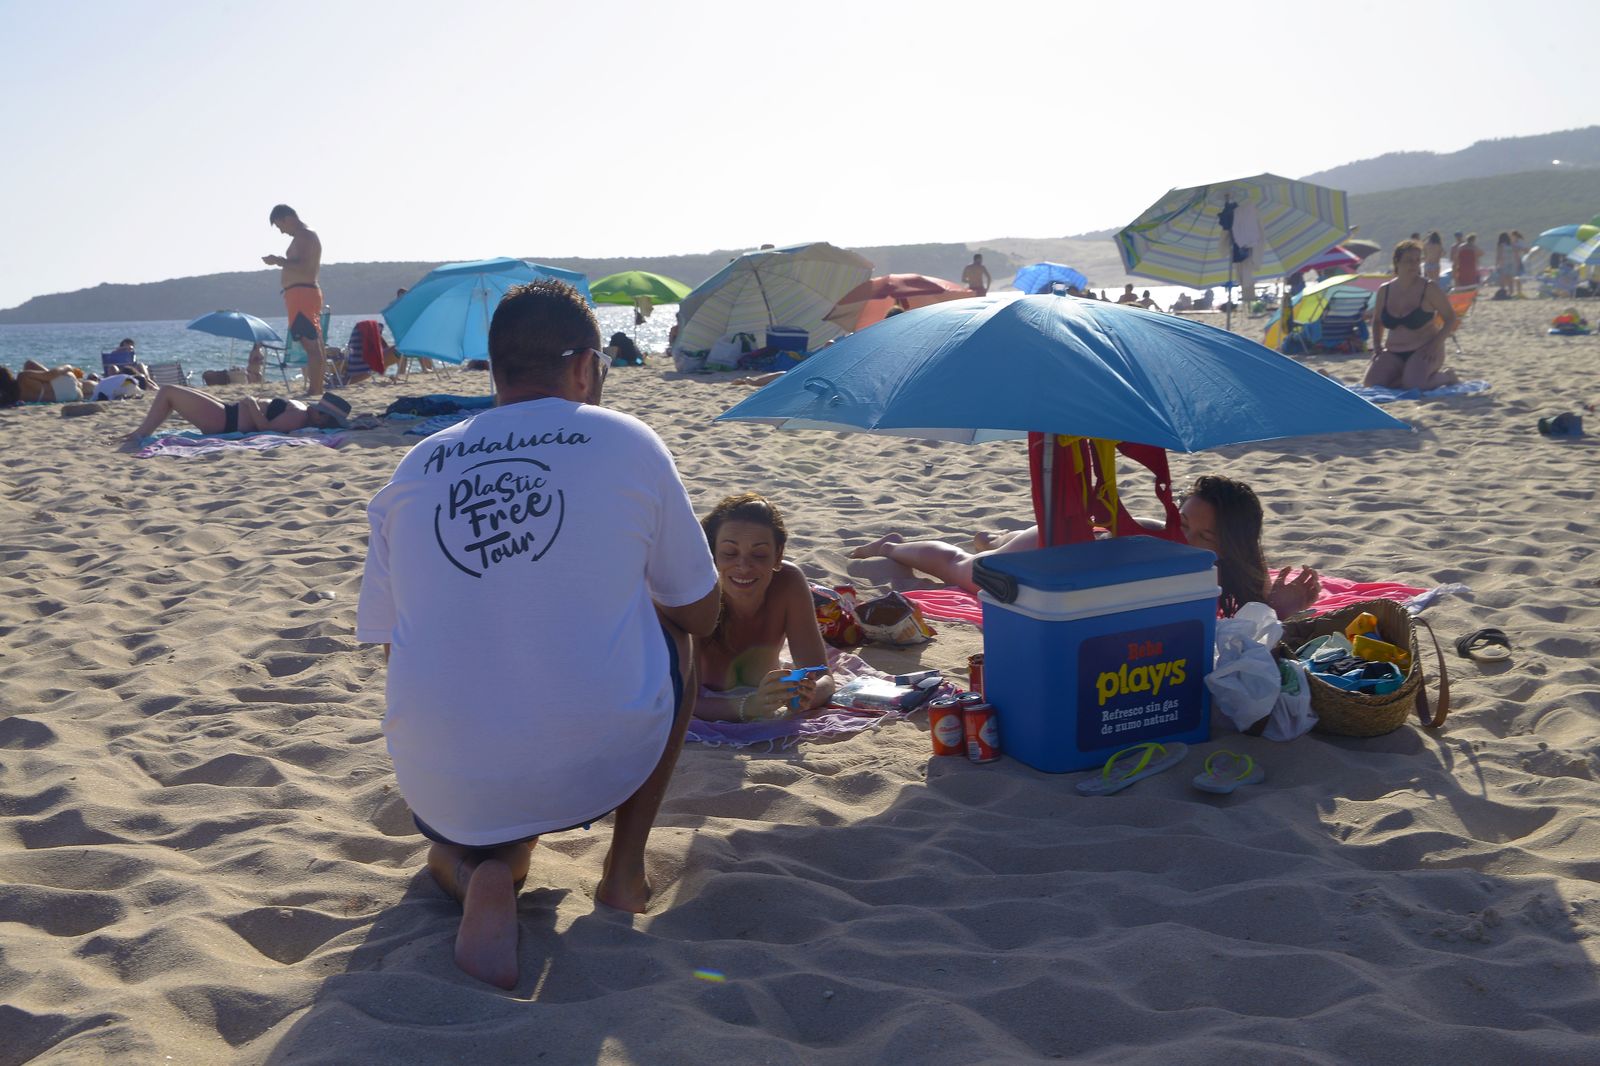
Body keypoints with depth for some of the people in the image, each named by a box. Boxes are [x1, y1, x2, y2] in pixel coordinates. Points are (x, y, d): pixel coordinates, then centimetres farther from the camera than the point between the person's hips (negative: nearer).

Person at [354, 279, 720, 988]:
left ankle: (472, 864, 4)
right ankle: (625, 871, 22)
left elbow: (388, 639, 13)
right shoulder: (629, 443, -2)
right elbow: (699, 615, 8)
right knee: (670, 631, 28)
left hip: (445, 789, 3)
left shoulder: (413, 470, 5)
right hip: (603, 765, -2)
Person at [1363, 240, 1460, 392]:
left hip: (1424, 350, -4)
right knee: (1371, 384, -17)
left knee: (1413, 385, -30)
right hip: (1393, 353, 4)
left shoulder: (1428, 289, -9)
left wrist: (1435, 344, -14)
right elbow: (1377, 321, 18)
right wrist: (1377, 346, 3)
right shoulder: (1385, 290, 3)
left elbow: (1450, 318, -3)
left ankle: (1445, 375, 5)